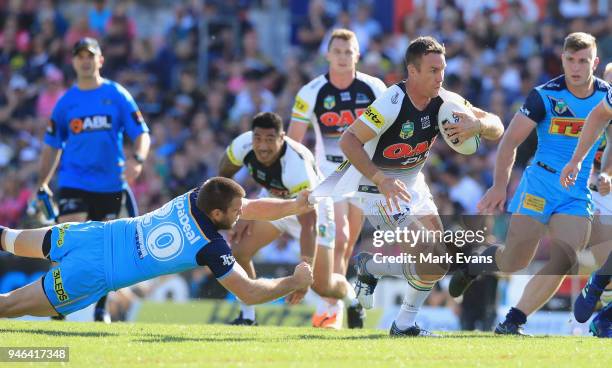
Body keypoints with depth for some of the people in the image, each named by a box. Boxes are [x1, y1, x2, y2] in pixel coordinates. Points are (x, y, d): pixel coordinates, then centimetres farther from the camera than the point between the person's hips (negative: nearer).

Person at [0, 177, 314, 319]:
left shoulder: (196, 197, -6)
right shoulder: (212, 248, -25)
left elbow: (252, 208, 10)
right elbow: (249, 294, -17)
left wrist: (294, 205, -1)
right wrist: (295, 282, -5)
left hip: (99, 234, 7)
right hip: (93, 273, -7)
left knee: (31, 243, 34)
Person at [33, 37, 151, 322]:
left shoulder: (117, 95, 2)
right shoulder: (66, 101, 5)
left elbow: (141, 134, -1)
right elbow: (52, 146, 12)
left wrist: (137, 159, -21)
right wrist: (42, 185, 7)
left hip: (110, 184, 0)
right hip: (74, 182, 0)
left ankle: (101, 308, 20)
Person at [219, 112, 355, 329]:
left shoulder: (297, 166, -43)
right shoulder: (243, 146, -27)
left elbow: (309, 223, -47)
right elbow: (223, 176, -4)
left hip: (310, 205, -5)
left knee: (322, 285, -6)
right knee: (237, 250, -17)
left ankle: (351, 296, 31)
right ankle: (247, 316, 3)